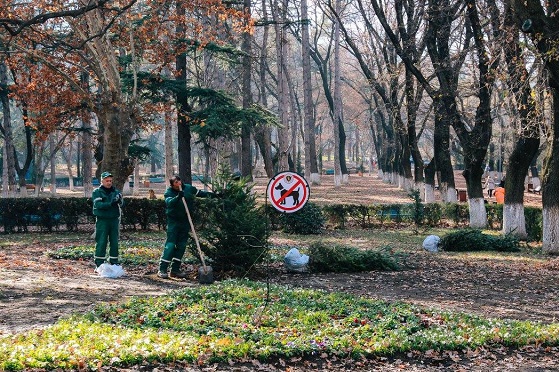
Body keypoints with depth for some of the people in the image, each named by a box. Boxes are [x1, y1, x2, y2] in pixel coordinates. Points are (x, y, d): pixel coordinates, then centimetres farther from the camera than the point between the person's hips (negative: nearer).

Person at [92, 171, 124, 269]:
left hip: (114, 220, 4)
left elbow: (122, 204, -2)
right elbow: (98, 205, -15)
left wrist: (119, 200, -26)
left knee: (114, 242, 6)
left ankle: (114, 263, 14)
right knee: (101, 242, -4)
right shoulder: (97, 192, 0)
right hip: (102, 220, -4)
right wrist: (110, 203, -29)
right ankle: (99, 264, 0)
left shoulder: (115, 191, 10)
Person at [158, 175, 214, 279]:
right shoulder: (169, 192, -11)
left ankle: (175, 270, 14)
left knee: (182, 246, 6)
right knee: (170, 245, -11)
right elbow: (169, 202, -30)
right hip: (173, 221, -5)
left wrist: (211, 194, 4)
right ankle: (162, 270, -9)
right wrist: (178, 197, -46)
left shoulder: (188, 188, 0)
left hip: (185, 221, 5)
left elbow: (200, 193, 13)